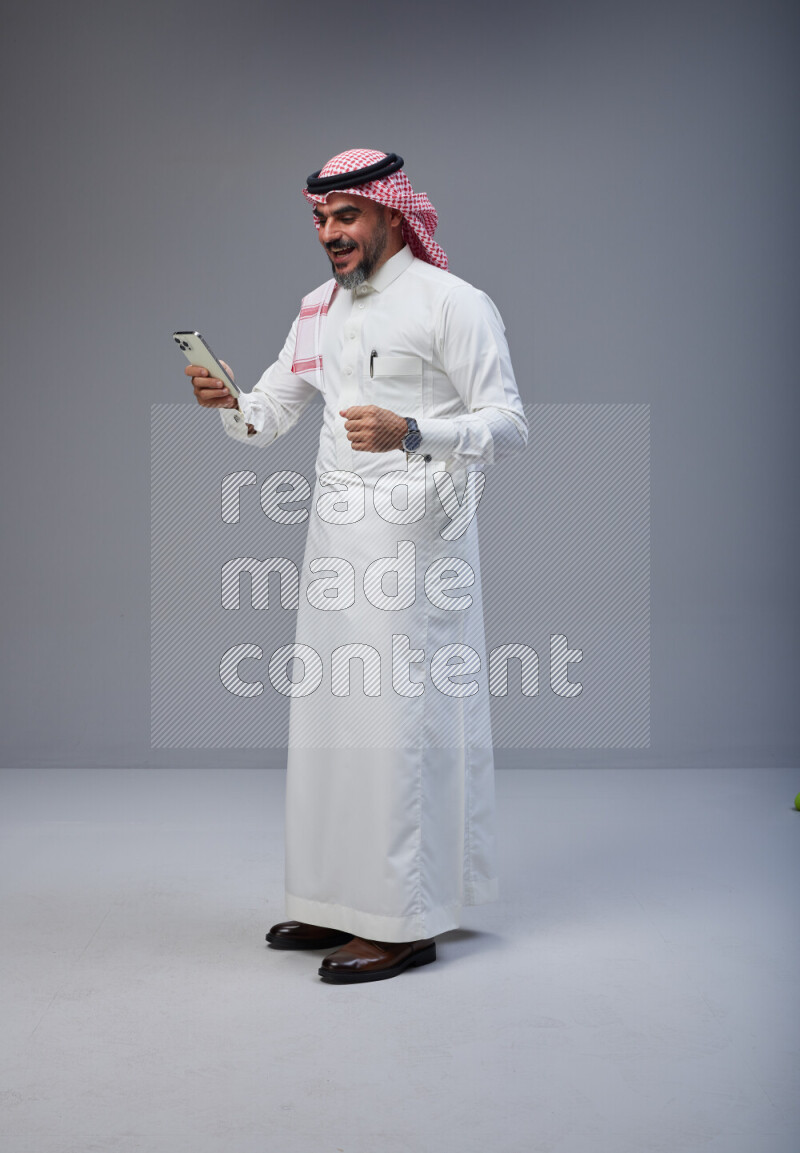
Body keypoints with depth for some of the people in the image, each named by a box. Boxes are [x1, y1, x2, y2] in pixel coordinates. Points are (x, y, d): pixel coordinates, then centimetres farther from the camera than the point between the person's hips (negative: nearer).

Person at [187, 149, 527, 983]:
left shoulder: (453, 303, -5)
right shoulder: (321, 306, 17)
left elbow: (510, 426, -10)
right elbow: (268, 418, 19)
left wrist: (409, 432, -25)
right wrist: (228, 403, -4)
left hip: (414, 537, -7)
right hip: (336, 532, 7)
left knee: (400, 717, -7)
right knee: (328, 714, 8)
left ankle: (408, 921, 2)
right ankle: (342, 903, 20)